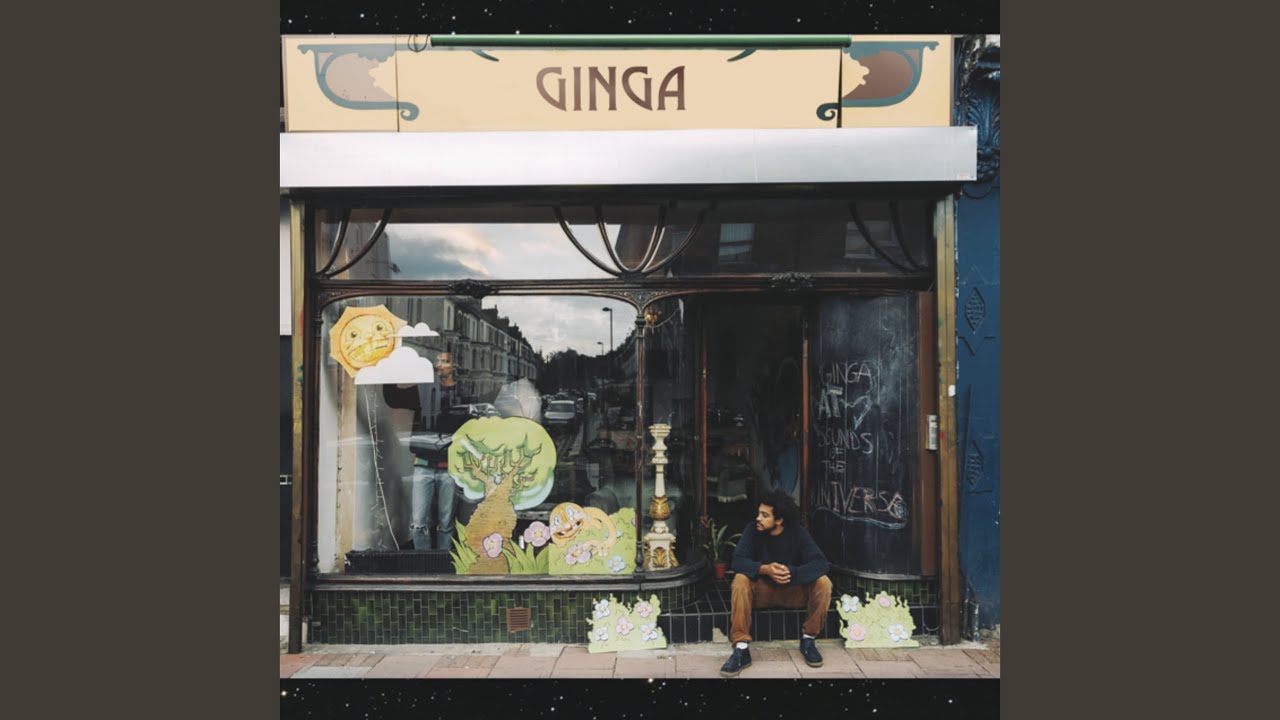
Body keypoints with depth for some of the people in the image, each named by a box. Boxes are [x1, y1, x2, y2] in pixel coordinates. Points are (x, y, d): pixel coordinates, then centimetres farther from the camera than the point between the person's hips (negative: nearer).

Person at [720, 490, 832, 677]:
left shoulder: (797, 532, -15)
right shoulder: (753, 529, -14)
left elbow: (820, 563, -25)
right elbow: (738, 561, -23)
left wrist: (792, 572, -42)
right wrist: (765, 569, -41)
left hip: (794, 591, 0)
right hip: (762, 590, 0)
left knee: (823, 583, -27)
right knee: (740, 580, -32)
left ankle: (808, 640, -8)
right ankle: (741, 650, -31)